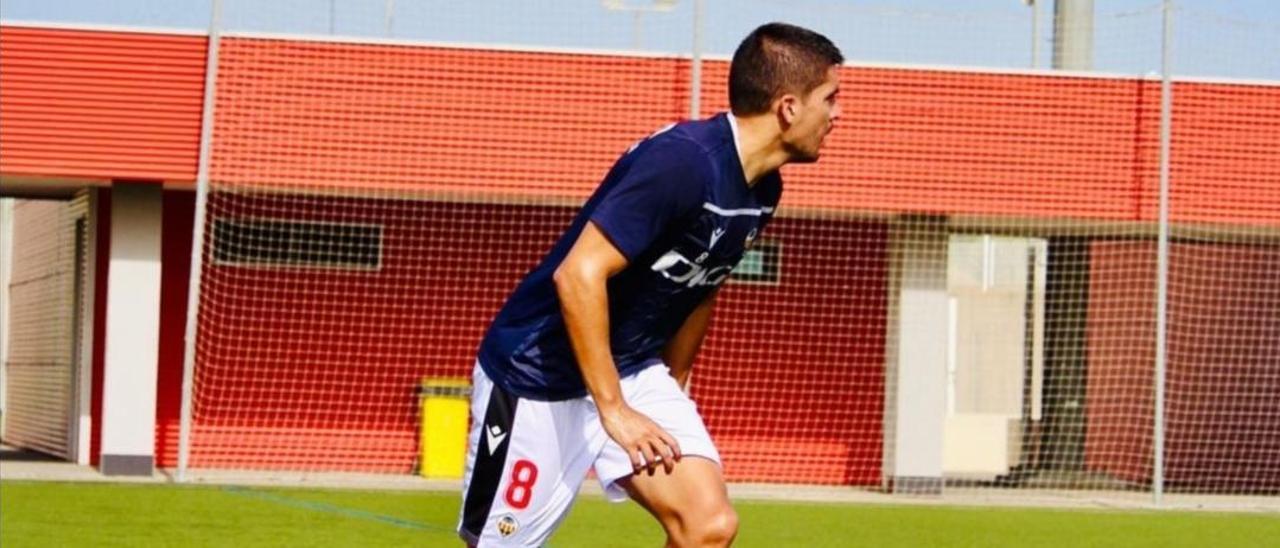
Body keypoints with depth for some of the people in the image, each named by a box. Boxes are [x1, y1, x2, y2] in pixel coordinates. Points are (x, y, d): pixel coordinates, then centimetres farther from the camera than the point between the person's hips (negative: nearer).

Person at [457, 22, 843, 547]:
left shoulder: (761, 188, 2)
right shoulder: (682, 162, -26)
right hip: (539, 372, -8)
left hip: (633, 370, 8)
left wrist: (673, 388, 24)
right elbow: (578, 275, -30)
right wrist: (613, 409, -27)